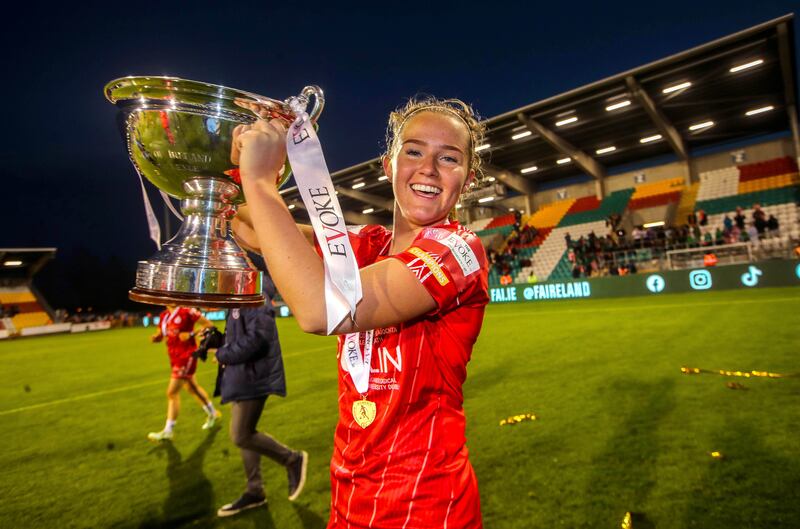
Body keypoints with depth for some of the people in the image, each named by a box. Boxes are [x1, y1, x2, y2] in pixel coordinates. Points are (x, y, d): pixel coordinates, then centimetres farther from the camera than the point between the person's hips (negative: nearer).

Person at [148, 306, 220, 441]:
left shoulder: (187, 312, -15)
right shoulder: (164, 316, 6)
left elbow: (209, 325, -12)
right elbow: (160, 335, 17)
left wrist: (191, 334, -22)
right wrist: (155, 337, -5)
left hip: (186, 357, -9)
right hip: (174, 357, 9)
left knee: (172, 392, -6)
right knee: (192, 388, 20)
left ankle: (168, 430, 7)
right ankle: (213, 414, 38)